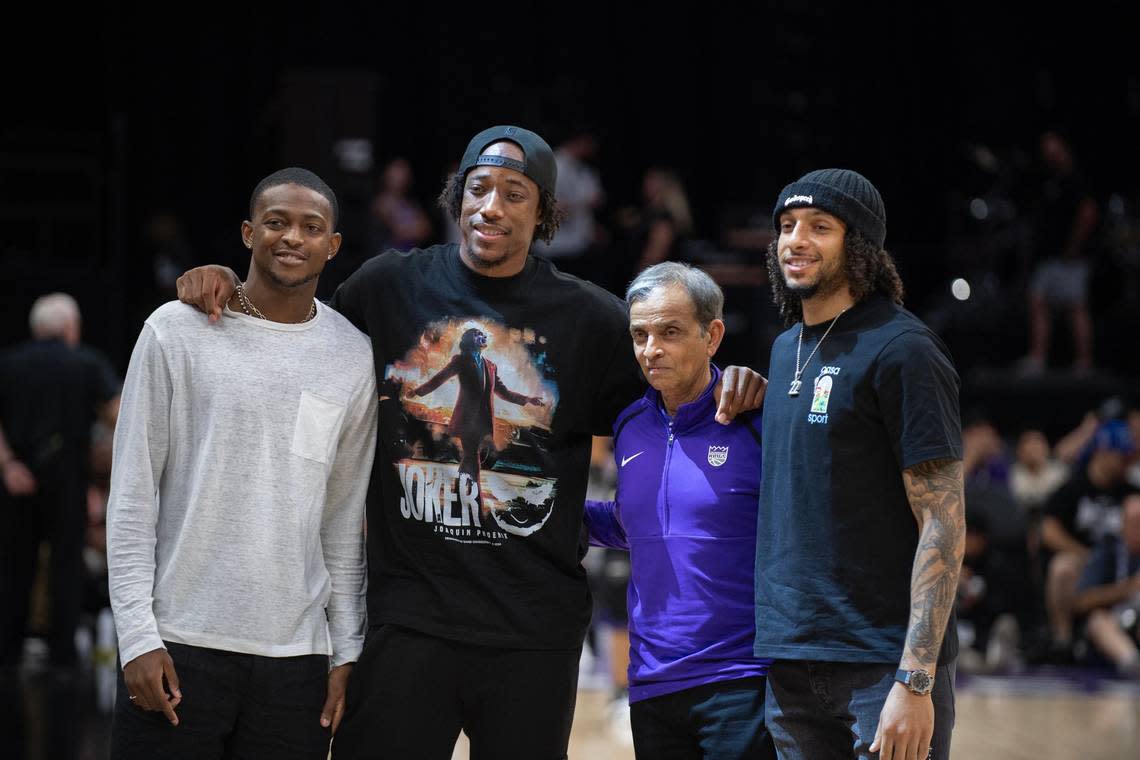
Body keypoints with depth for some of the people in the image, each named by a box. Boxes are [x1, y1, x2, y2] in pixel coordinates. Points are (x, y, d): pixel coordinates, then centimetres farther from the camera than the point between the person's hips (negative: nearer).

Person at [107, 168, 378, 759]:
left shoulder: (352, 357, 9)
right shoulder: (177, 332, 0)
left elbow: (345, 517, 13)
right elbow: (132, 493, 0)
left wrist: (347, 651, 7)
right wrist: (138, 635, -7)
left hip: (296, 654, 2)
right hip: (178, 643, -2)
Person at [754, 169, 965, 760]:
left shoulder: (901, 351, -10)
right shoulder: (787, 347, 14)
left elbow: (943, 525, -15)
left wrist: (915, 680, -21)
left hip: (883, 665, -7)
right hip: (791, 661, 7)